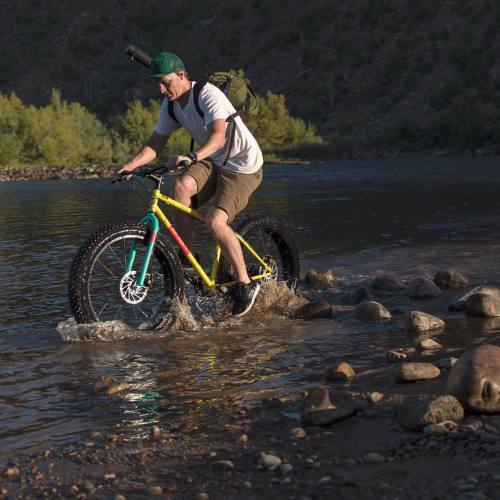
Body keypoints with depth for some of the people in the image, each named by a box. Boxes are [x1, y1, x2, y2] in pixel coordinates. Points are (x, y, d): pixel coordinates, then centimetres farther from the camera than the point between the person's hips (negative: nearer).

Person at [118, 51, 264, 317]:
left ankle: (245, 284, -7)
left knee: (215, 220, -24)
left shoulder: (208, 95, -25)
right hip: (212, 163, 7)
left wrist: (191, 157, -57)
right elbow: (155, 142, 3)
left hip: (242, 167, -7)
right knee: (181, 186, -24)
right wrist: (130, 165, -14)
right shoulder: (171, 104, -1)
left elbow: (219, 136, -40)